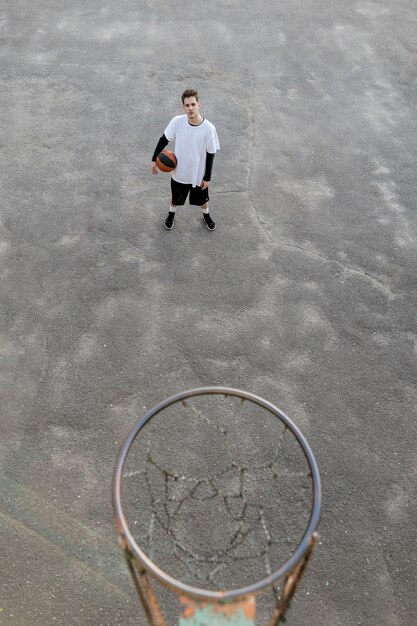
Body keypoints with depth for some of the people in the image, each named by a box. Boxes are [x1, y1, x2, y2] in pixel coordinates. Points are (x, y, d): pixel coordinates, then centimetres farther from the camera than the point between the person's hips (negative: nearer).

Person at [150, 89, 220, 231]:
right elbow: (164, 140, -5)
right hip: (179, 172, 1)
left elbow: (210, 154, -13)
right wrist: (154, 159, -7)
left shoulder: (209, 128, -23)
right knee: (175, 198, 25)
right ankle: (171, 213, 58)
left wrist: (207, 177, -8)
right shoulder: (177, 121, -20)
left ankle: (206, 215, 57)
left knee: (202, 199, 24)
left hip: (198, 174, -1)